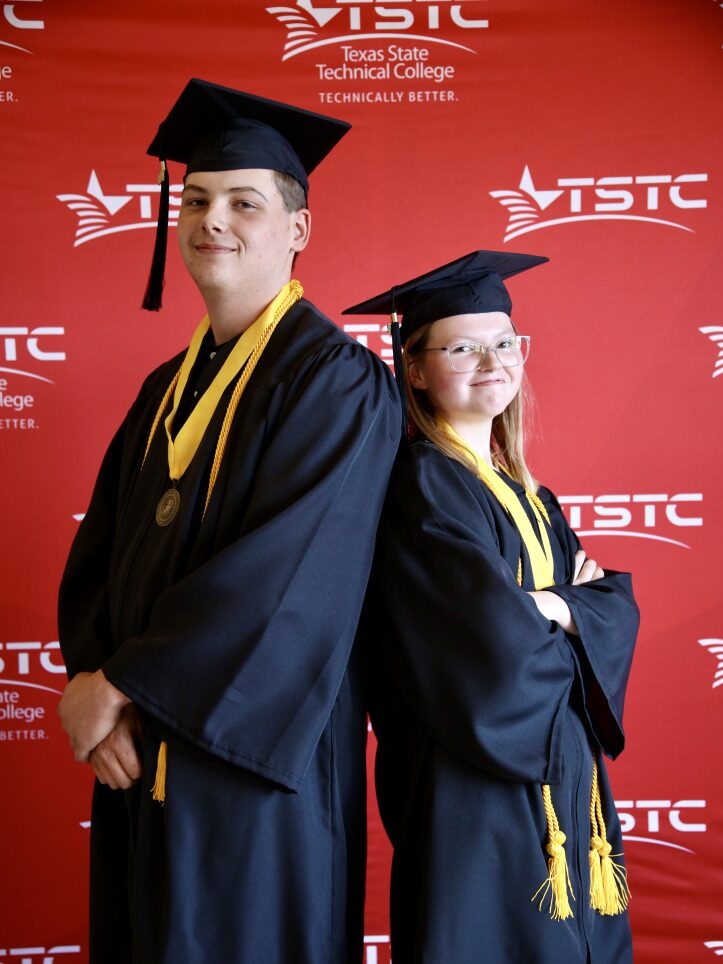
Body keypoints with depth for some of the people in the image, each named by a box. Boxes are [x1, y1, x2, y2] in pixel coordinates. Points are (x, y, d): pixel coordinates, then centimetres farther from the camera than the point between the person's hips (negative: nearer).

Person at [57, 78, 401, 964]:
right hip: (140, 758, 7)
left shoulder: (334, 381, -12)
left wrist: (118, 683, -15)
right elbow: (97, 556, 8)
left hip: (251, 760, -6)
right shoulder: (167, 389, 10)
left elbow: (290, 573, -22)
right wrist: (99, 692, -9)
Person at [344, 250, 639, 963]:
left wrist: (553, 607, -14)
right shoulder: (421, 483, -14)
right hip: (475, 789, -8)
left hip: (561, 777, 8)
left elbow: (619, 606, 5)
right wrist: (565, 614, -5)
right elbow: (491, 639, -24)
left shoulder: (529, 498, 12)